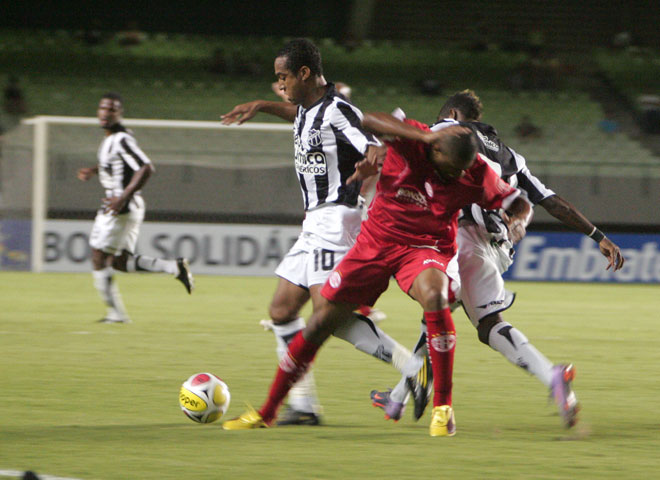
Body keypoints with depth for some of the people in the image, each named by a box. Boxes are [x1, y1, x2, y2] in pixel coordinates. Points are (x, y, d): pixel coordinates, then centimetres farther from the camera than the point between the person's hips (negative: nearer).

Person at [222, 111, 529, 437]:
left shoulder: (475, 174, -12)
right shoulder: (410, 140, -18)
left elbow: (517, 203, 3)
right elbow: (368, 121, -36)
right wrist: (423, 136, -44)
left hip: (426, 248, -1)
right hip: (376, 242, 1)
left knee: (434, 296, -36)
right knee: (321, 323, 2)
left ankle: (442, 407, -25)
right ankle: (267, 412, 20)